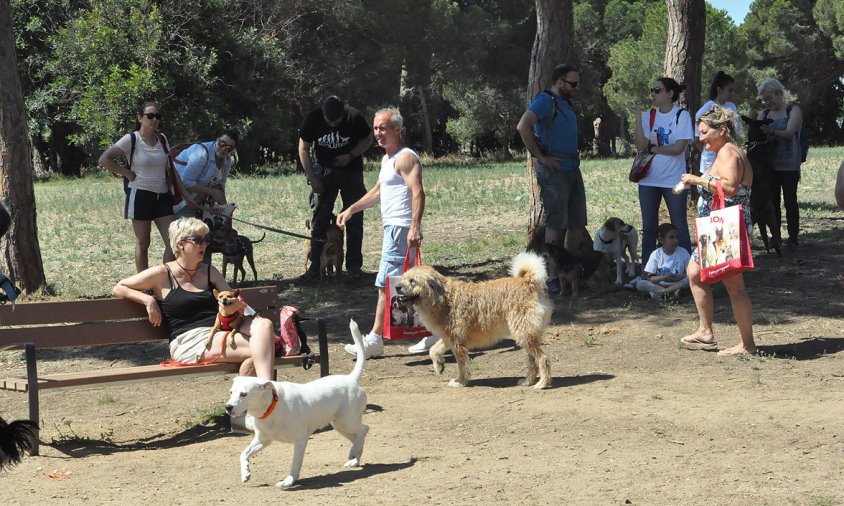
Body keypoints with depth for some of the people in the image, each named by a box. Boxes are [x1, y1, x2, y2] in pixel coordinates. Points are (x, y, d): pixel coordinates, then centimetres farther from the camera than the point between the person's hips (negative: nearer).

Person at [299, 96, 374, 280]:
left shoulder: (354, 117, -18)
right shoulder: (313, 119, -15)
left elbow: (367, 140, -1)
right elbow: (303, 149, -5)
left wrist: (351, 156, -18)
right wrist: (312, 177, -11)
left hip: (351, 172, 0)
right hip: (324, 171, 0)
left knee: (354, 219, 1)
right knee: (319, 218, -2)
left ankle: (354, 265, 10)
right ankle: (315, 266, 3)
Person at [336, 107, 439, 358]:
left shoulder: (405, 157, -12)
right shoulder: (387, 158, 20)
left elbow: (418, 192, -22)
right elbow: (378, 191, 32)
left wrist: (414, 227, -32)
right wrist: (351, 210, 27)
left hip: (401, 228, -11)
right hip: (392, 228, 11)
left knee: (386, 285, -8)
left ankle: (374, 340, -5)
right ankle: (433, 330, 17)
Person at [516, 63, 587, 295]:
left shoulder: (566, 104, 19)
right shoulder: (545, 101, -11)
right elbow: (523, 127, -26)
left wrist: (574, 159, 16)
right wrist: (540, 157, -21)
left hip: (572, 170, 9)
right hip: (553, 172, -9)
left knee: (577, 224, 10)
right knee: (557, 225, -8)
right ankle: (553, 279, -2)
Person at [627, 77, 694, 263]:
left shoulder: (682, 116, -4)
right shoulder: (648, 116, 5)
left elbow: (678, 148, -14)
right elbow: (641, 145, -8)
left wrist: (652, 148, -9)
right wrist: (638, 117, -11)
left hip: (674, 180, -4)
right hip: (649, 180, 4)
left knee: (679, 227, 2)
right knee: (648, 227, 8)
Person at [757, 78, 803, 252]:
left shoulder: (793, 111, -2)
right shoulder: (764, 113, 13)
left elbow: (790, 133, -18)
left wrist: (771, 131, -35)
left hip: (788, 166, -5)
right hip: (769, 164, 5)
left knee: (790, 201, -1)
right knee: (772, 201, 6)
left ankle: (793, 237, 3)